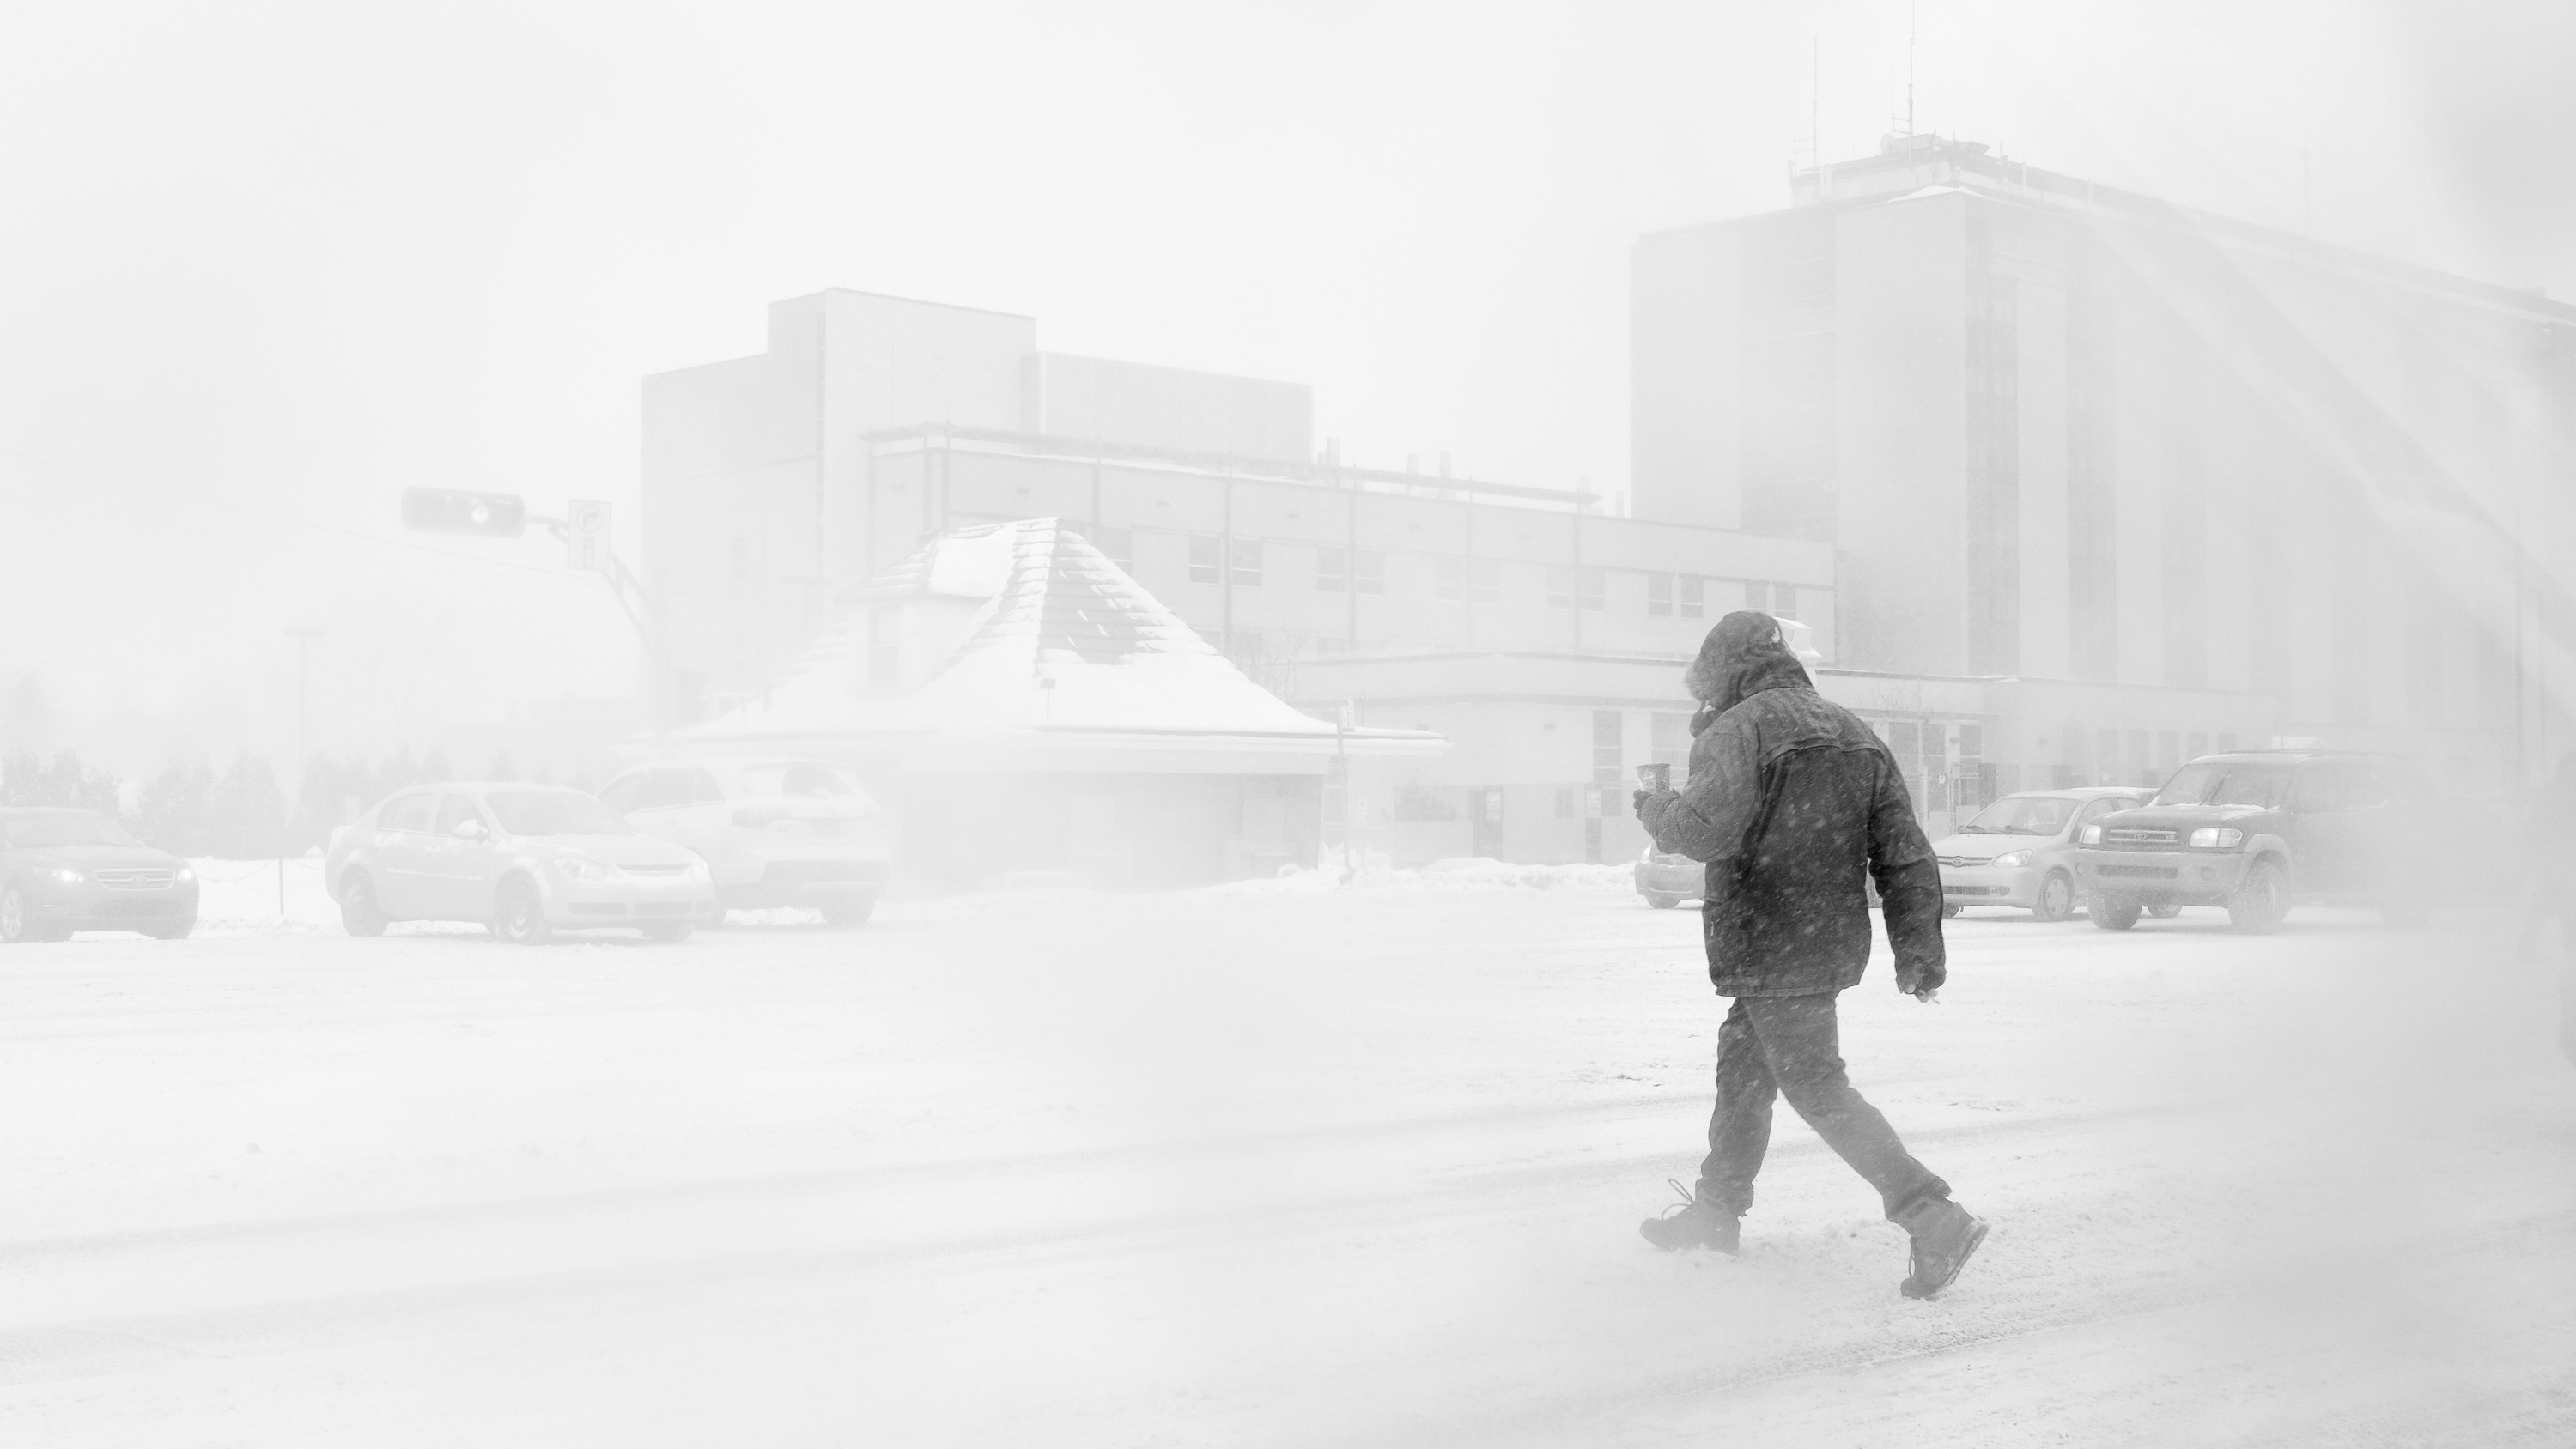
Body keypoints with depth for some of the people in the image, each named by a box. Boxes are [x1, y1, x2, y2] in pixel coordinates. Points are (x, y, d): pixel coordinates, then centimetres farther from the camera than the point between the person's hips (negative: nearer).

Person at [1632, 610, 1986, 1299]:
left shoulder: (1740, 728, -11)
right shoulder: (1856, 735, 13)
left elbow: (1707, 828, -27)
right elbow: (1905, 852, 9)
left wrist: (1657, 810, -6)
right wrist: (1920, 946, 11)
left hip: (1769, 948, -9)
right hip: (1836, 940, 9)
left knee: (1818, 1088, -6)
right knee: (1743, 1068, 22)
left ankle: (1934, 1219, -13)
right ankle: (1716, 1210, 34)